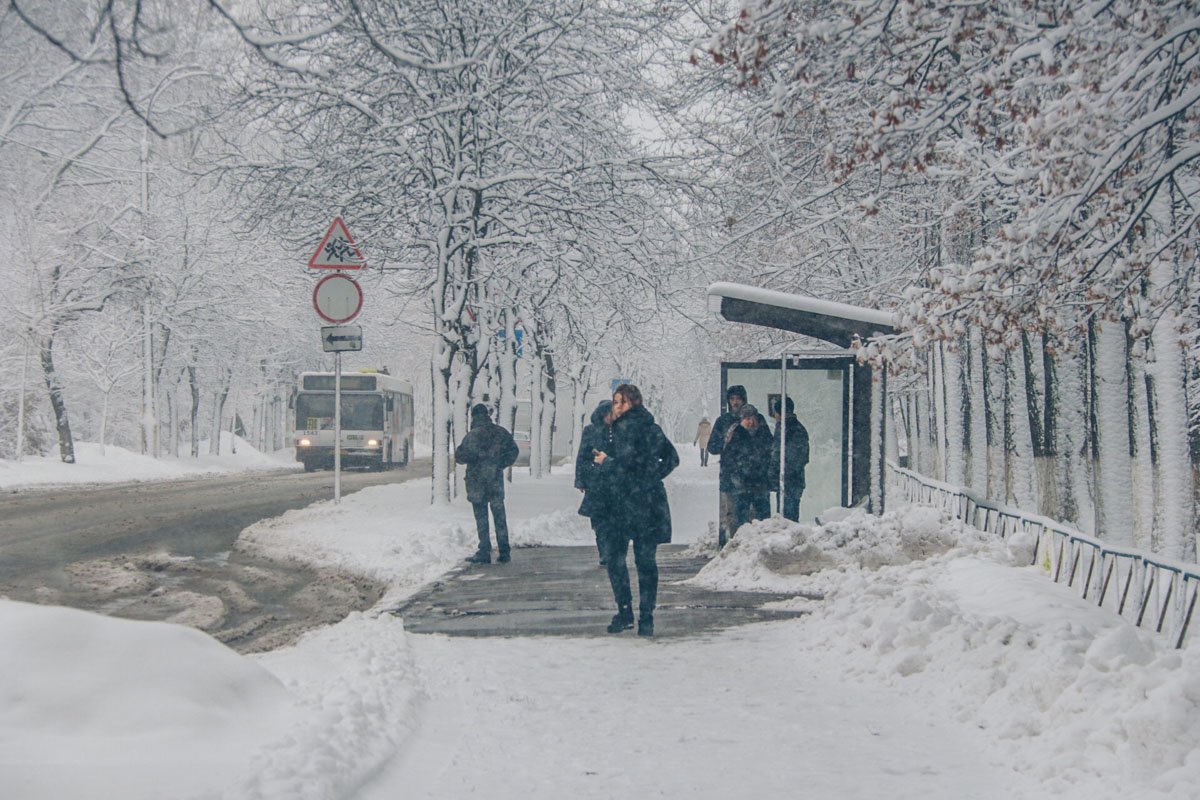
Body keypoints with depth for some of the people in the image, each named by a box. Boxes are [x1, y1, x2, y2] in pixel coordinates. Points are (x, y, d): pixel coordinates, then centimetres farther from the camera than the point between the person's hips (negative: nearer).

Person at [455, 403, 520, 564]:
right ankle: (504, 552, 10)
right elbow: (513, 450, 9)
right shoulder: (500, 432, 2)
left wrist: (457, 451, 5)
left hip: (477, 481, -4)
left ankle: (484, 553, 2)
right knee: (500, 517, 10)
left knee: (481, 518, 3)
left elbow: (461, 456, -17)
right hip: (496, 479, 4)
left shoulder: (472, 436, -13)